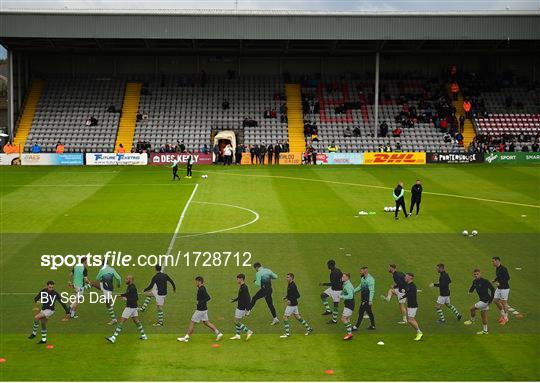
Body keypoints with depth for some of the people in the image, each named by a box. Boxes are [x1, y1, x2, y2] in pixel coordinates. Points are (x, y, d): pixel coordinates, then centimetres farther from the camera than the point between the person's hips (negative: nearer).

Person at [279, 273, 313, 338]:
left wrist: (290, 300, -26)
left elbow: (298, 295, -23)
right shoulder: (289, 285, 9)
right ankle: (309, 328, 24)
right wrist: (286, 298, 7)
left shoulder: (293, 286, -20)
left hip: (292, 304, -10)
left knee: (285, 317, -4)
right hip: (293, 304, 10)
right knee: (298, 317, 17)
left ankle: (287, 333, 2)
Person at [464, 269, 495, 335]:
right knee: (483, 315, 12)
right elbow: (473, 287, 22)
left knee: (472, 308, -10)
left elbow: (492, 289, -16)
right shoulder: (475, 281, 3)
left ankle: (472, 320, 14)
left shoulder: (485, 281, -19)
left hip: (486, 300, -8)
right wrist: (470, 291, -2)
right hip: (481, 300, 8)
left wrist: (491, 300, -17)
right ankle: (485, 331, 19)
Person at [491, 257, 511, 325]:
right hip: (499, 288, 9)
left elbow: (508, 278, -23)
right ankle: (503, 314, 28)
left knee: (504, 303, 1)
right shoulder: (497, 268, 7)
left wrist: (500, 283, -27)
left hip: (504, 288, -9)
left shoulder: (503, 269, -20)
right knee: (495, 300, 12)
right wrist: (495, 280, 4)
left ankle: (505, 318, 14)